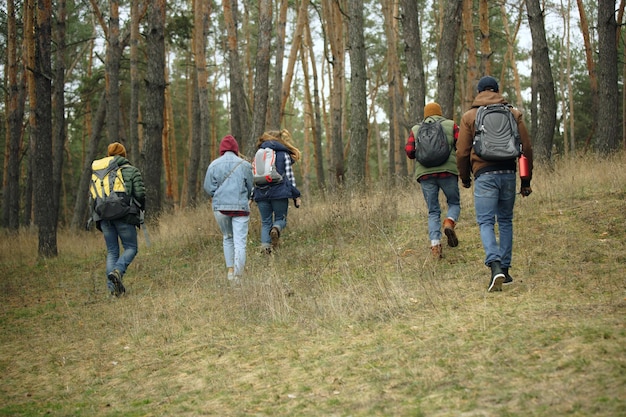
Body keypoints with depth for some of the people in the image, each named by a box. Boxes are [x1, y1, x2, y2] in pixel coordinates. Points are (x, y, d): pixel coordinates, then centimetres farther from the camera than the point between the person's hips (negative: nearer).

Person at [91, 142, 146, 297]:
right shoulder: (132, 171, 4)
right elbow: (140, 194, -4)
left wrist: (95, 219, 18)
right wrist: (141, 211, 13)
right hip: (125, 215, -4)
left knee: (112, 251, 10)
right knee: (131, 248, 6)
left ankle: (112, 286, 2)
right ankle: (118, 271, -20)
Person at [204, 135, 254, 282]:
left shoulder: (214, 165, 1)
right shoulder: (245, 165, -1)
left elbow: (208, 188, 2)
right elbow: (251, 188, 6)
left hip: (220, 207, 2)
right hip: (241, 207, -2)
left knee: (227, 238, 19)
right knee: (240, 241, -2)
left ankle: (230, 270, 17)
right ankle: (238, 275, -10)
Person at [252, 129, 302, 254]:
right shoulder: (284, 154, 6)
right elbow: (289, 176, 1)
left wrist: (251, 196, 15)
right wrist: (296, 195, 5)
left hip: (261, 193, 2)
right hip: (279, 192, -2)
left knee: (265, 222, 11)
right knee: (280, 219, 10)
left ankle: (265, 245, -9)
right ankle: (276, 229, -24)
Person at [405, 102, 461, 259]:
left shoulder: (416, 130, 15)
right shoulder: (450, 125, 11)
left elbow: (409, 151, 5)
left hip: (425, 174, 2)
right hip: (447, 171, -2)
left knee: (433, 212, 9)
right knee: (454, 202, 18)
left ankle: (435, 245, -6)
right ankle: (449, 223, -13)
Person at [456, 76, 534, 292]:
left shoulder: (469, 116, 4)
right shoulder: (514, 114, 10)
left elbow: (462, 152, 2)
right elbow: (527, 148, 8)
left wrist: (465, 177, 18)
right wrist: (526, 180, 14)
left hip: (484, 174, -3)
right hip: (508, 173, 3)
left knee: (486, 222, -3)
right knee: (505, 220, 15)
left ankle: (496, 267, -23)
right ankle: (504, 268, 16)